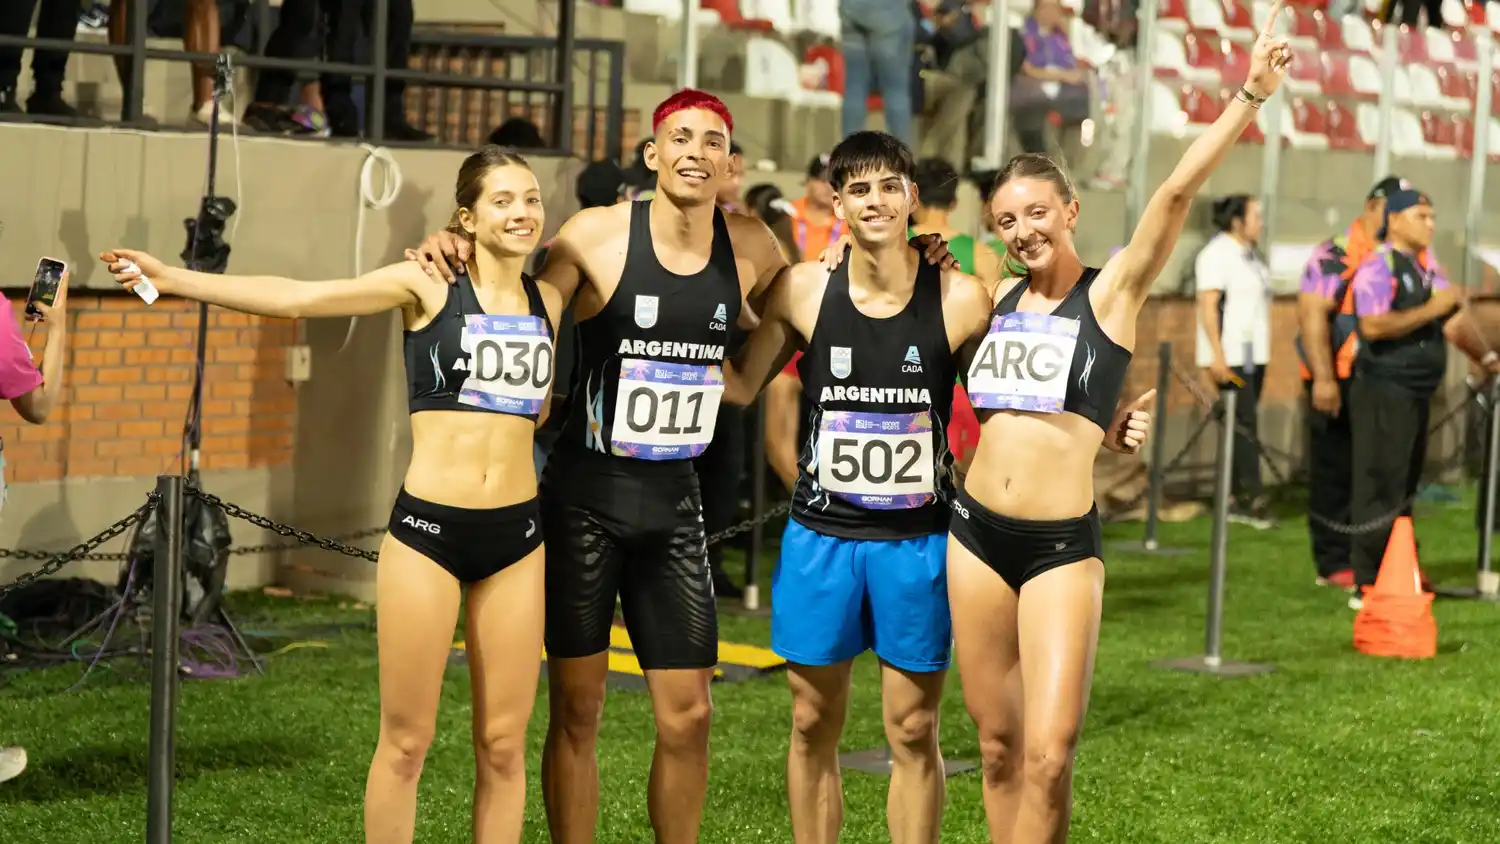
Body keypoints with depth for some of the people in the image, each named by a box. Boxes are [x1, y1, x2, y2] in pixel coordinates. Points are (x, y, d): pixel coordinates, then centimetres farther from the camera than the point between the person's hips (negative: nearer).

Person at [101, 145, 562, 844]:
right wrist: (173, 279, -17)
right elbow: (294, 298, -10)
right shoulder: (427, 285, -2)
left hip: (516, 538, 3)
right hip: (427, 529, -3)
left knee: (503, 743, 4)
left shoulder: (547, 303, 9)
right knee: (405, 740, 0)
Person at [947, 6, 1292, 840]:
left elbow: (1178, 193, -16)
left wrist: (1250, 95, -22)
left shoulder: (1111, 292, -3)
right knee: (999, 746, 9)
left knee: (1049, 756, -13)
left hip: (1062, 546, -5)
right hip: (976, 534, 5)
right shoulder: (999, 299, 11)